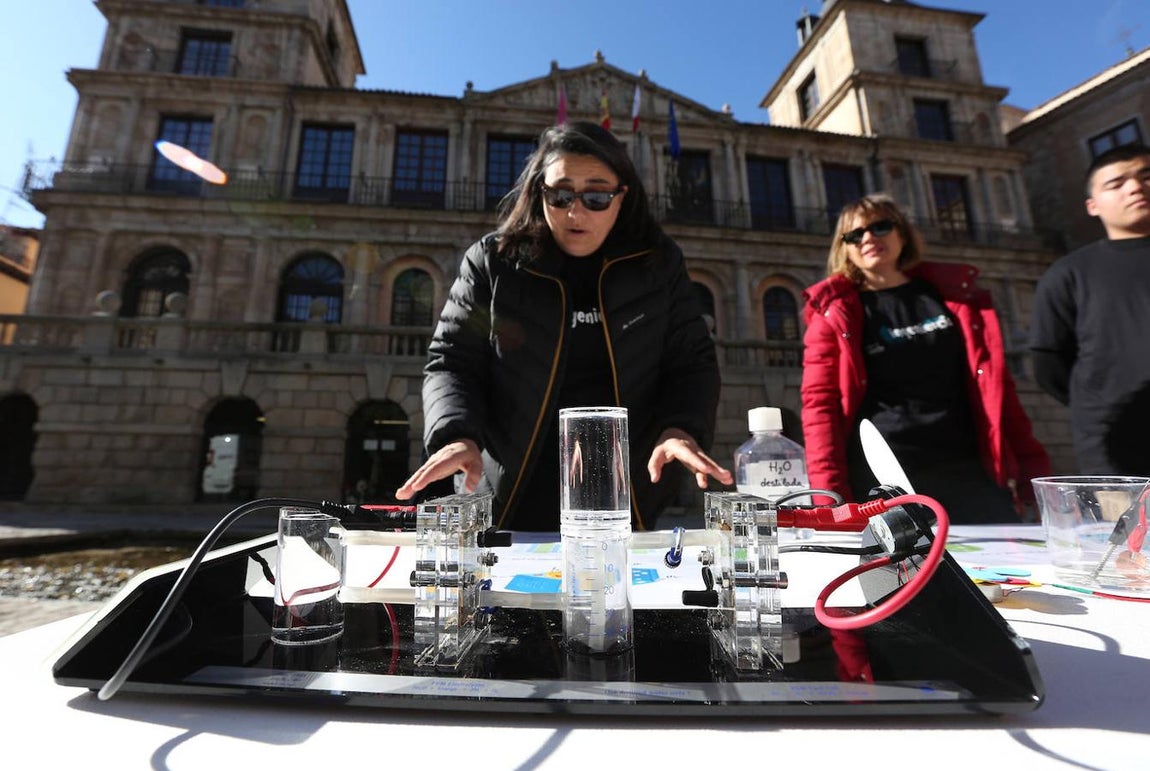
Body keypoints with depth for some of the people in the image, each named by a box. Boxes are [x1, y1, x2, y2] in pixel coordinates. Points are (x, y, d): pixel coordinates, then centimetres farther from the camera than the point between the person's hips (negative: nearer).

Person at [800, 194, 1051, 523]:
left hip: (968, 472, 4)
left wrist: (1031, 467, 9)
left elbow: (995, 383, 16)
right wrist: (829, 493, -14)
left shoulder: (955, 294, 15)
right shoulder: (834, 314, 4)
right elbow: (820, 404, -4)